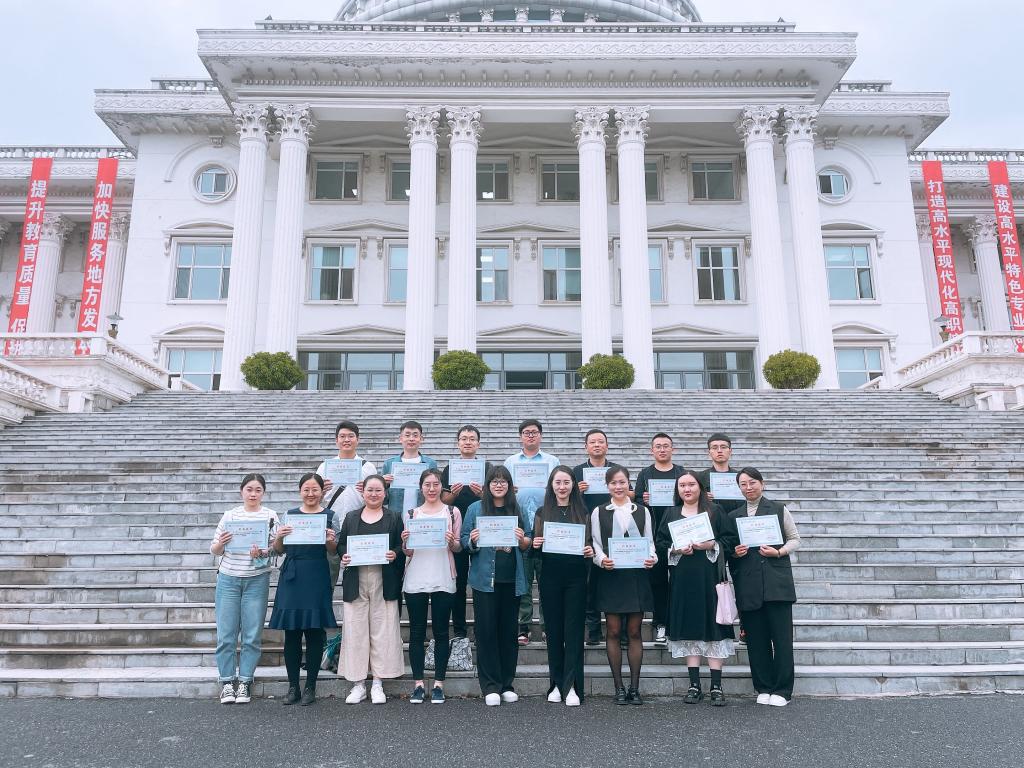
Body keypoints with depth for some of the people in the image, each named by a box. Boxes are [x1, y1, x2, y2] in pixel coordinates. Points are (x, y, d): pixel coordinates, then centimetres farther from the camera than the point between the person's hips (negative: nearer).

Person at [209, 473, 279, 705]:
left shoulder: (270, 516, 2)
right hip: (228, 579, 1)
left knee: (252, 635, 1)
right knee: (226, 634, 3)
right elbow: (214, 550, 9)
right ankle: (227, 682, 15)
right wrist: (220, 544, -13)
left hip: (257, 580, -1)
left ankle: (244, 682, 13)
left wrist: (262, 552, -23)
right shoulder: (229, 515, 7)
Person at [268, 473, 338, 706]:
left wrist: (331, 541, -17)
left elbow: (333, 552, 4)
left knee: (314, 632, 2)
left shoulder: (328, 516, 4)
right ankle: (293, 686, 16)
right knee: (291, 633, 4)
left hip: (317, 579, -2)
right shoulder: (290, 515, 10)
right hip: (292, 577, 2)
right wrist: (278, 536, -9)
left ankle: (310, 687, 13)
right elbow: (279, 550, 11)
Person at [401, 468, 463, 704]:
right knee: (416, 632, 5)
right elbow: (407, 552, 11)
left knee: (441, 632, 4)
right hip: (416, 580, 1)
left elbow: (458, 548, 7)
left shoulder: (452, 513, 5)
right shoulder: (411, 514, 9)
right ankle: (418, 683, 15)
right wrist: (405, 541, -10)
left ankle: (439, 684, 13)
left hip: (443, 580, -1)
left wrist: (452, 542, -15)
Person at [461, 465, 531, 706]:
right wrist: (472, 541, -18)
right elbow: (464, 541, 3)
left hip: (512, 580, 2)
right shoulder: (476, 508, 3)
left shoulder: (518, 510, 9)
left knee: (509, 631, 9)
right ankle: (490, 687, 9)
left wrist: (522, 539, -10)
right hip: (485, 579, -2)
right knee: (486, 631, 0)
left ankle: (507, 685, 21)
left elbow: (528, 545, 12)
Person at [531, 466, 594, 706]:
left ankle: (572, 686, 1)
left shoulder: (582, 513, 6)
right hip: (550, 577, 1)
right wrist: (535, 545, -13)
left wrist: (590, 551, -12)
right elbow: (535, 548, 9)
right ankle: (556, 683, 17)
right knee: (554, 629, 6)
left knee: (573, 630, -2)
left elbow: (591, 543, 9)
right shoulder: (542, 513, 7)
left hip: (576, 577, -1)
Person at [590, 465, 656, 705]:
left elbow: (650, 542, 10)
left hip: (637, 575, 1)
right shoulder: (599, 512, 5)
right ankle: (619, 688, 11)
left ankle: (634, 688, 12)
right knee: (613, 631, 2)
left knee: (634, 631, 4)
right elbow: (595, 544, 2)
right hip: (610, 575, -1)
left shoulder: (642, 511, 9)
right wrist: (601, 560, -17)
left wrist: (652, 558, -10)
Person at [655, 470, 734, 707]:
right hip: (682, 579, 2)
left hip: (709, 577, -2)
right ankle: (694, 685, 9)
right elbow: (660, 543, 8)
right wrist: (676, 550, -9)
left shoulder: (714, 511, 6)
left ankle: (716, 687, 3)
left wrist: (711, 545, -14)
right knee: (689, 628, 2)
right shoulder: (671, 514, 12)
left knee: (712, 626, -3)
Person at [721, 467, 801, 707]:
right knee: (756, 639, 4)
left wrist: (779, 552, -8)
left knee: (782, 636, -2)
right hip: (748, 585, 2)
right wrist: (735, 553, -5)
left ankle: (782, 690, 8)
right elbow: (728, 547, 17)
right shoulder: (734, 516, 13)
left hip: (777, 581, -2)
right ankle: (763, 688, 15)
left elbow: (795, 540, 8)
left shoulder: (779, 509, 8)